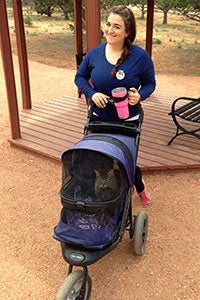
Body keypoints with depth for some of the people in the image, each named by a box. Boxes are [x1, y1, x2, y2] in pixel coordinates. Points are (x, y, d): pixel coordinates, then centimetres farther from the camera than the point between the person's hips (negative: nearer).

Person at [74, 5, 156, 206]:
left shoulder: (141, 56, -14)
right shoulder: (95, 53, -6)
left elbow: (150, 84, -1)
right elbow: (80, 77, 7)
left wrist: (139, 95, -23)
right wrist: (91, 93, -12)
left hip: (127, 121, -2)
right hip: (99, 119, 3)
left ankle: (140, 188, 43)